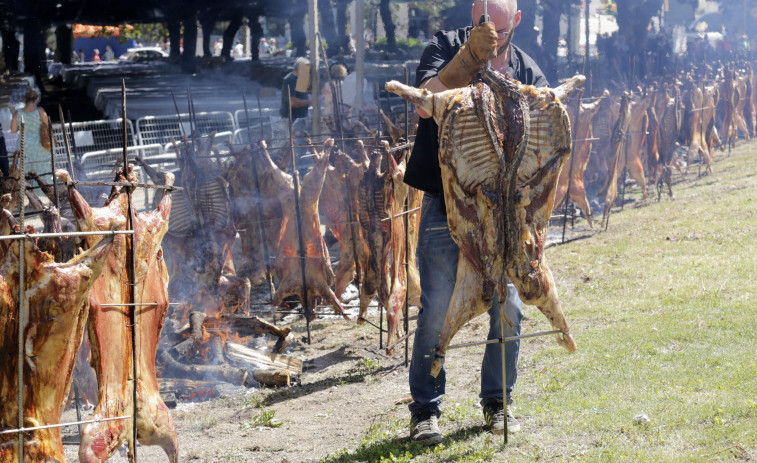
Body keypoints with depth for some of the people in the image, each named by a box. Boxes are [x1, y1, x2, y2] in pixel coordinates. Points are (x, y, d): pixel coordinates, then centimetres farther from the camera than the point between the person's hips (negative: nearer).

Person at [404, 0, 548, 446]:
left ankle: (497, 402, 20)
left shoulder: (527, 70, 5)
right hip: (446, 203, -3)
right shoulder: (447, 47, -2)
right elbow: (425, 105, -19)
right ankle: (426, 410, 8)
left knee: (509, 307, 3)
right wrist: (469, 57, -30)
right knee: (437, 310, -5)